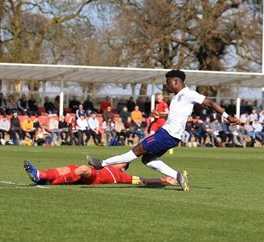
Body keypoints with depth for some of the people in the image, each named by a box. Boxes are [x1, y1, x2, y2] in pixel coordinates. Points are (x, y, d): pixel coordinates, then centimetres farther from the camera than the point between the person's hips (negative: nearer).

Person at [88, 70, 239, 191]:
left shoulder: (188, 94, -8)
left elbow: (210, 102, -7)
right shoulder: (177, 97, 21)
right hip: (167, 132, 11)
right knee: (147, 159, 11)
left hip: (169, 134, -11)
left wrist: (227, 116, -8)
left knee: (138, 150, -7)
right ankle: (177, 176, 4)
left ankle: (103, 164, -6)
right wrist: (160, 116, 22)